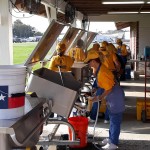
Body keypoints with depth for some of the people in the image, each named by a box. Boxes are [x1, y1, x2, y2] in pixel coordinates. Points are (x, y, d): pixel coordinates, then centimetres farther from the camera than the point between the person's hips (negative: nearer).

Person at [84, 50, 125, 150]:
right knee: (113, 119, 20)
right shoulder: (100, 67, 2)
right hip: (113, 97, 10)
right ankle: (111, 138, 33)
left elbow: (109, 89, -24)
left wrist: (100, 98, -15)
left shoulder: (101, 73, -28)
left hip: (115, 97, -10)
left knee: (115, 120, -1)